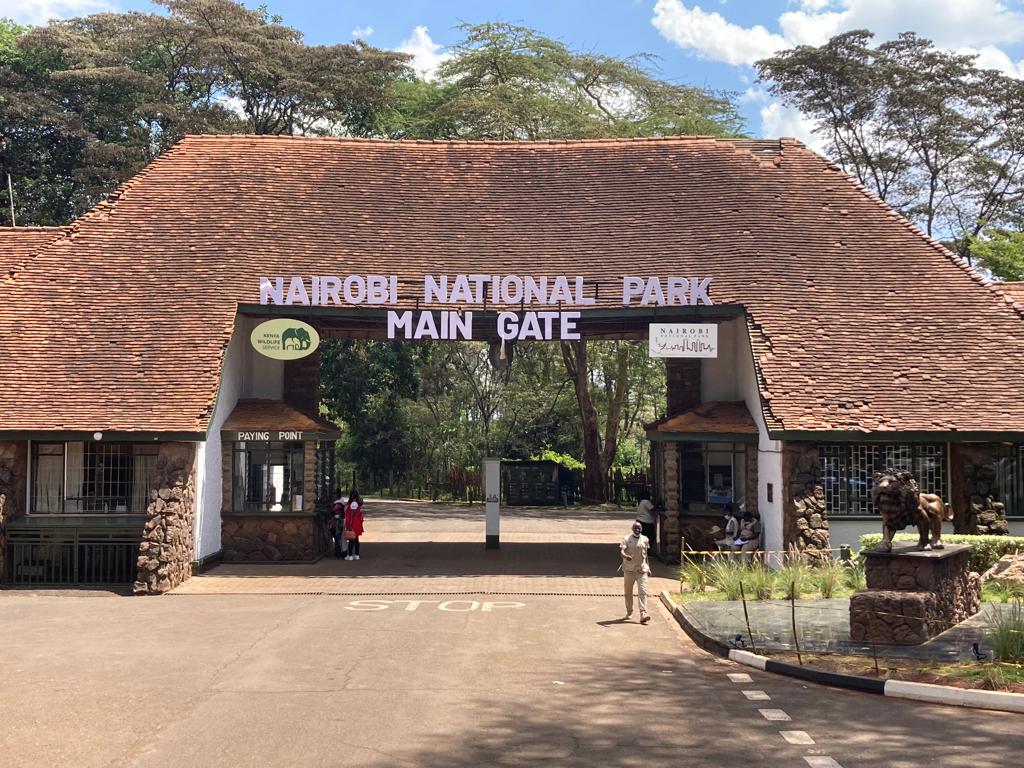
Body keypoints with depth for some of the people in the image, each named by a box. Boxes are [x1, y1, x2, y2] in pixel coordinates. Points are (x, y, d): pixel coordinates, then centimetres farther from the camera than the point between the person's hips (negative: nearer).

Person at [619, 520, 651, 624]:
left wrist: (648, 567, 18)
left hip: (642, 570, 1)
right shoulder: (627, 539, -3)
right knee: (628, 592, 11)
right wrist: (625, 556, -38)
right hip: (629, 569, -1)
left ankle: (643, 614, -18)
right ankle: (629, 612, 29)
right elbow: (621, 550, -16)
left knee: (643, 592, -11)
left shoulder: (645, 540, 8)